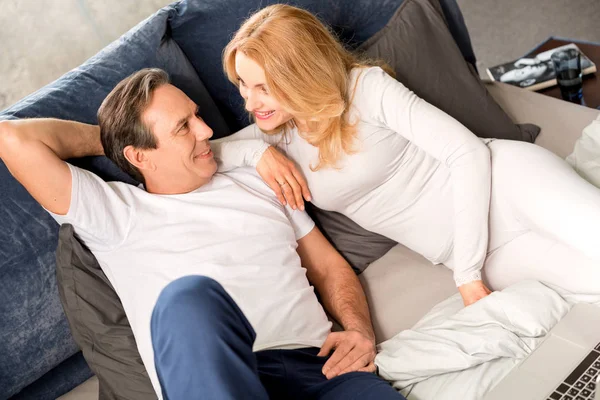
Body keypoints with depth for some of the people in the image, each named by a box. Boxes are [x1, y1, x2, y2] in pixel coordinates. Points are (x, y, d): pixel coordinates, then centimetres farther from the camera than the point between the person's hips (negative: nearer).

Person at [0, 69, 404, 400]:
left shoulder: (256, 182, 25)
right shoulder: (117, 211, 10)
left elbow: (329, 266, 26)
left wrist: (360, 329, 5)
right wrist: (106, 138, 18)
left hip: (317, 367, 1)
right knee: (190, 293, -37)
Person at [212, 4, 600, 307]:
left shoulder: (366, 86, -15)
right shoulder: (274, 134, 3)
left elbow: (469, 153, -16)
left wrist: (468, 272, -17)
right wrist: (256, 151, -14)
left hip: (502, 178, -4)